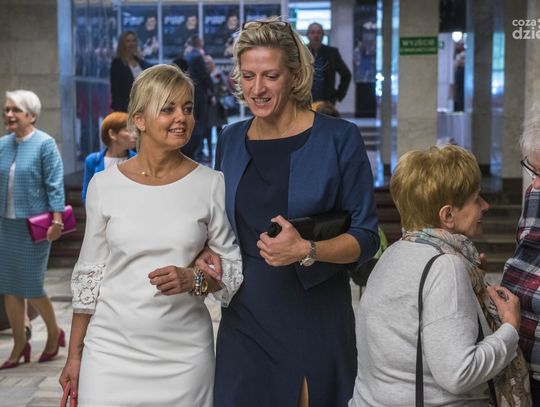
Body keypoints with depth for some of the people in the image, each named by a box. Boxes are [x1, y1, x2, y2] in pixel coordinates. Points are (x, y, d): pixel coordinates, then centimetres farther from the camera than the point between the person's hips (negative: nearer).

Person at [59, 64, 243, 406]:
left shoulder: (211, 184, -3)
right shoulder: (104, 185, 0)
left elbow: (235, 268, 1)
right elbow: (90, 273, 6)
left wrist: (195, 279, -18)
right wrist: (75, 355, 6)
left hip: (186, 353, 0)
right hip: (111, 349, 1)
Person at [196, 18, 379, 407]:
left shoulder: (339, 138, -7)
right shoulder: (231, 141, 7)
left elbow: (366, 237, -7)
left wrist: (307, 251, -23)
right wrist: (209, 254, -2)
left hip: (315, 318, -3)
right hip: (245, 316, 4)